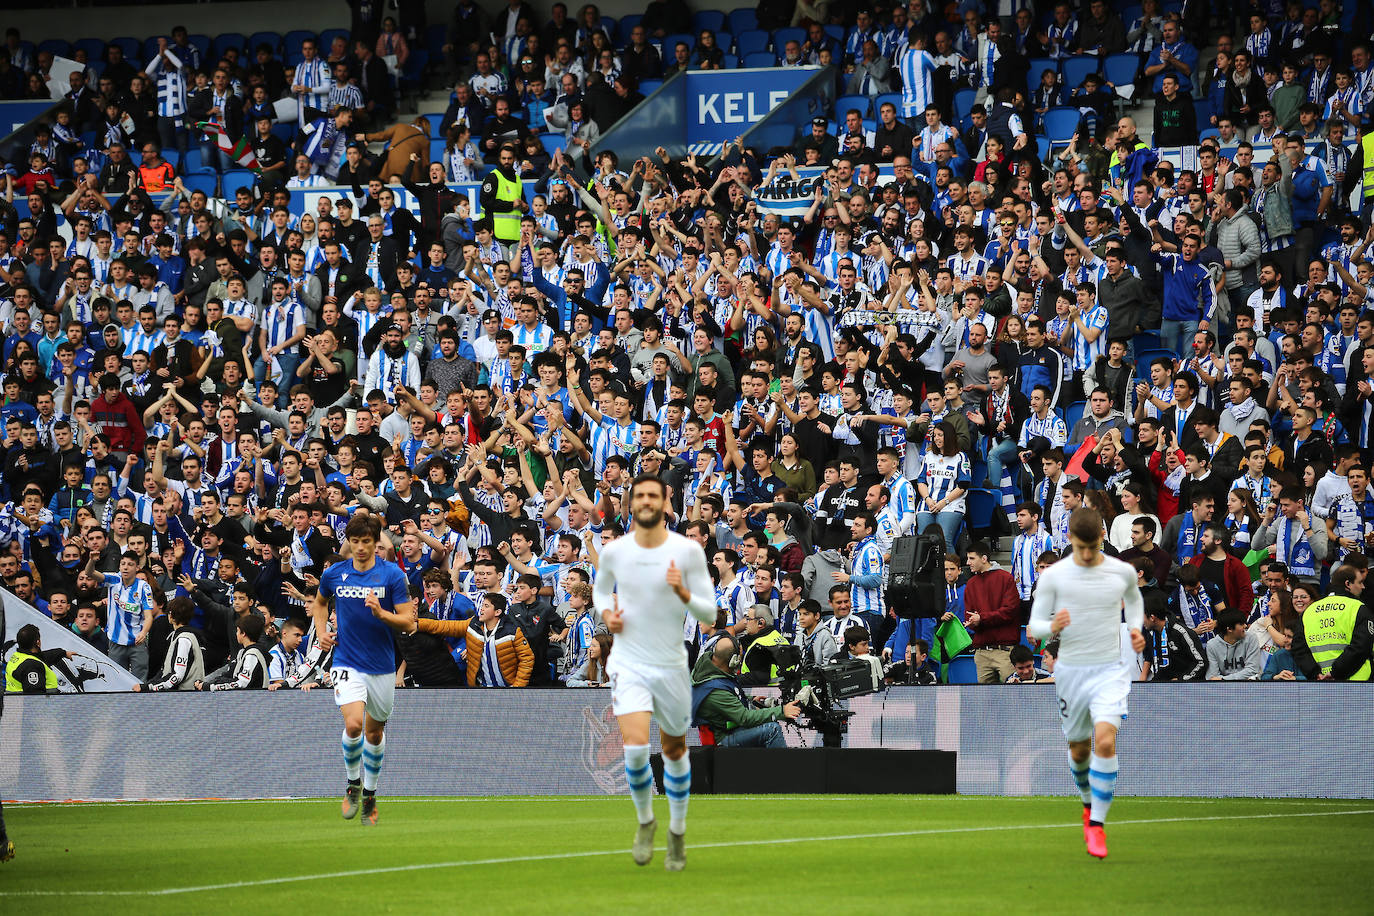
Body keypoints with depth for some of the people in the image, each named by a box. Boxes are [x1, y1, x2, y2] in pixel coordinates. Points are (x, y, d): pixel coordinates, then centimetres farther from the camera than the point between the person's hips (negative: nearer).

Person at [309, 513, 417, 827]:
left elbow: (408, 622, -8)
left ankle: (369, 793, 32)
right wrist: (321, 631, 5)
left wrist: (381, 613, -25)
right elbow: (320, 602, 22)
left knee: (375, 731, 13)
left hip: (382, 666, 0)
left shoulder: (392, 574, -7)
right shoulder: (334, 574, -1)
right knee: (353, 724, -20)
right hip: (347, 663, 0)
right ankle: (353, 783, 4)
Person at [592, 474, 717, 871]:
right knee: (635, 747, -18)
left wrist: (683, 593, -25)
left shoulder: (688, 551, -8)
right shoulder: (614, 551, -3)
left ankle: (677, 831, 34)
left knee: (674, 749, 13)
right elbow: (601, 588, 19)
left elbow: (709, 614, -6)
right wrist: (606, 614, -2)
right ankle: (645, 821, 8)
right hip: (628, 664, 0)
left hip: (671, 666, 0)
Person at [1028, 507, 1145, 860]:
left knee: (1105, 742, -20)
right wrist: (1052, 628, -25)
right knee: (1079, 750, 11)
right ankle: (1088, 802, 42)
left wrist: (1136, 627, 5)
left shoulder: (1122, 572, 0)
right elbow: (1034, 625, -2)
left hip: (1110, 671, -1)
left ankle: (1096, 825, -13)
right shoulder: (1053, 576, -5)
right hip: (1071, 671, 1)